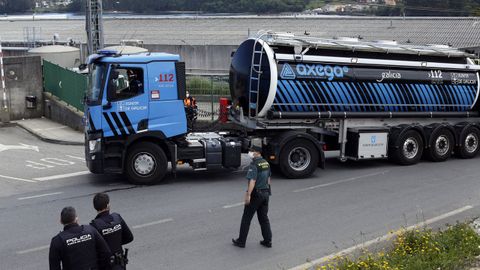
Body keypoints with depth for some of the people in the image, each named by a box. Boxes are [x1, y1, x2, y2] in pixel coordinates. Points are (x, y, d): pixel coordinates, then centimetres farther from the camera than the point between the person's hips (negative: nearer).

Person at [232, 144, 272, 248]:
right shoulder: (266, 163, 10)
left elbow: (252, 181, -25)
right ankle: (267, 241, 14)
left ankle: (241, 241, 10)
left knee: (246, 218, 3)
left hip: (256, 194, -8)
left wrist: (248, 195, -26)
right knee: (264, 218, 14)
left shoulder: (254, 164, -17)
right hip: (266, 193, 8)